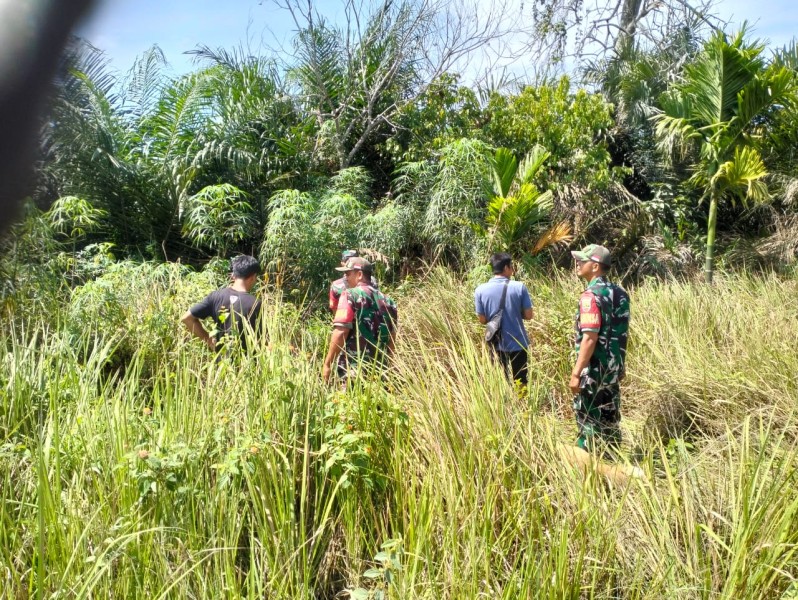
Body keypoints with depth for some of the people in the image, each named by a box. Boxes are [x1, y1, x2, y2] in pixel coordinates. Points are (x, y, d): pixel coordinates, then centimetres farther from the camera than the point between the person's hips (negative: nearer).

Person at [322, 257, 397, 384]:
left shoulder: (350, 295, -6)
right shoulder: (387, 301, 13)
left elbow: (340, 333, -15)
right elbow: (392, 338, 15)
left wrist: (327, 364, -10)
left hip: (353, 368, -6)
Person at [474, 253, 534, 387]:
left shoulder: (480, 290, -8)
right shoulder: (519, 287, -11)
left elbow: (482, 319, -3)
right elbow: (529, 315, -7)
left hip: (496, 345, 1)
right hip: (518, 344, -1)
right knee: (520, 383, 13)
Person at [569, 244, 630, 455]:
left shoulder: (591, 295, -19)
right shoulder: (619, 292, 8)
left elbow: (590, 338, -23)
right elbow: (621, 332, 15)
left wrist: (576, 372, -21)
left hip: (594, 368, -9)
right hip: (613, 366, 9)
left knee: (588, 419, 0)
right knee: (609, 417, 17)